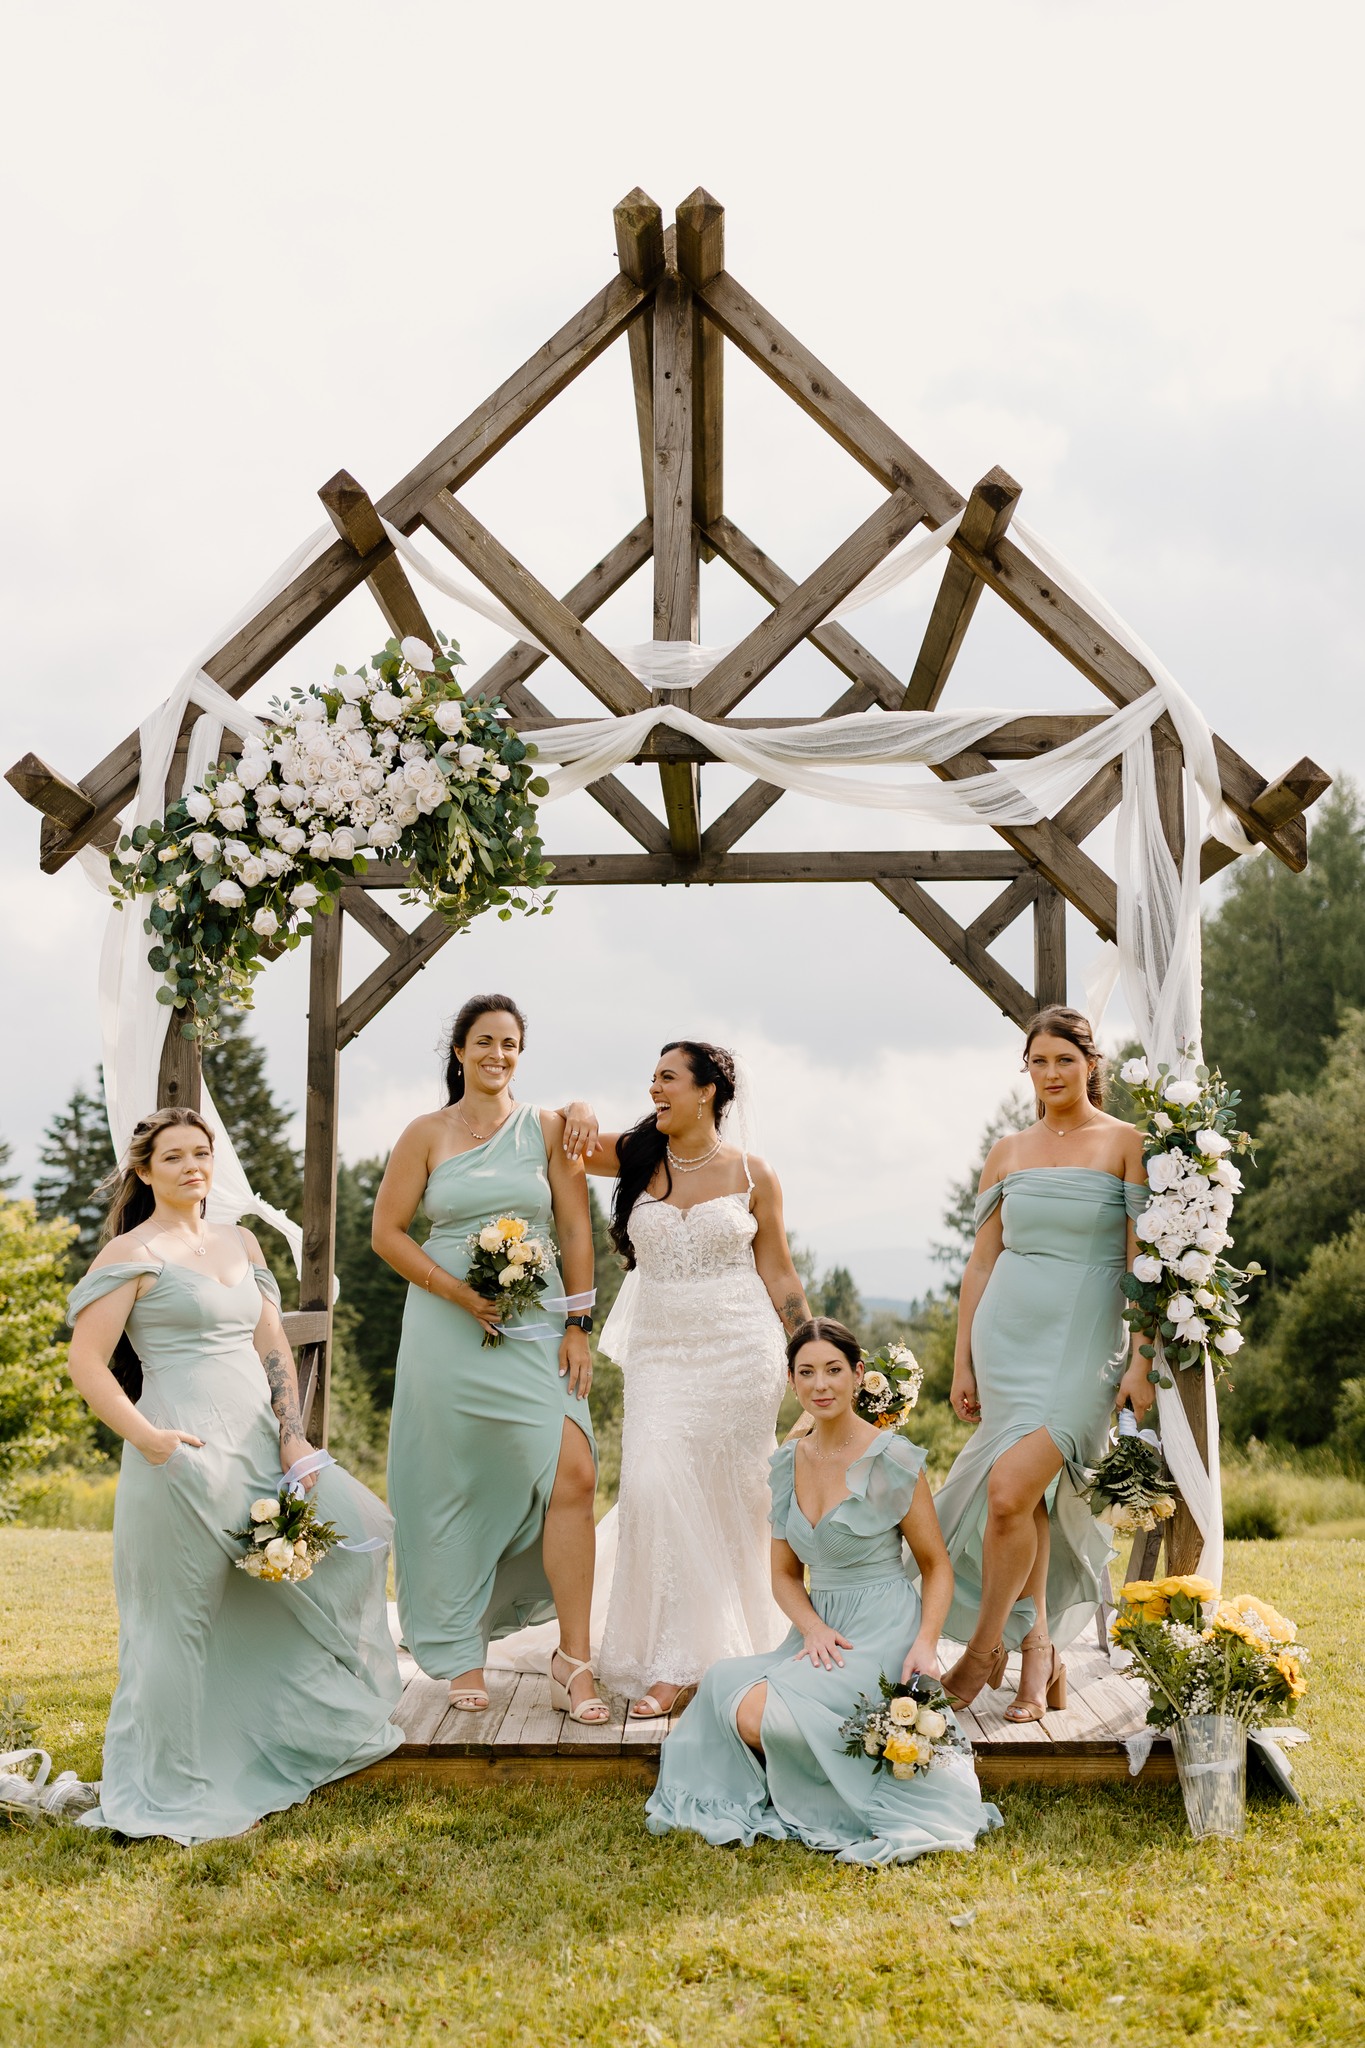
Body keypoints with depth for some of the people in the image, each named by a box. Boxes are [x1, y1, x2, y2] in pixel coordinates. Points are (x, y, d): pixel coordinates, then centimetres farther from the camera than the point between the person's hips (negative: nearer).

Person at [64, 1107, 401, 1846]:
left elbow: (272, 1347, 14)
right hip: (185, 1452, -7)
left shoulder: (241, 1244, 16)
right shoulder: (133, 1254, -4)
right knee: (181, 1617, 0)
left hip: (258, 1445, 7)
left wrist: (291, 1438, 3)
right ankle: (171, 1793, 16)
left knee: (353, 1527, 7)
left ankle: (328, 1724, 24)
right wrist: (144, 1435, -20)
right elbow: (86, 1361, -9)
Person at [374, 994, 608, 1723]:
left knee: (572, 1476, -13)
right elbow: (387, 1232, 2)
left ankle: (573, 1660, -4)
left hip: (536, 1326, 0)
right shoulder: (426, 1134, 4)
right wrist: (458, 1291, -9)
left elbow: (576, 1228, 5)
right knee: (456, 1491, 5)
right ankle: (461, 1652, 21)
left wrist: (578, 1325, -2)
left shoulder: (548, 1128, 6)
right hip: (447, 1328, 0)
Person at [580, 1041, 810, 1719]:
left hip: (739, 1351, -1)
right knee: (653, 1489, -13)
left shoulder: (752, 1175, 1)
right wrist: (578, 1116, -18)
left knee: (730, 1503, 3)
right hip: (660, 1352, 2)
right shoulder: (637, 1157, 6)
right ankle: (671, 1663, -5)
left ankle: (731, 1652, 20)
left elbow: (778, 1274, 6)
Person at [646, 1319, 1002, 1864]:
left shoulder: (892, 1459, -8)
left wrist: (925, 1643, -18)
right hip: (820, 1630, 6)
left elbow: (936, 1565, -2)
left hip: (883, 1635, -5)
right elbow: (785, 1574, 13)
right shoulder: (788, 1461, 8)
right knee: (725, 1684, -24)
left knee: (761, 1714, -26)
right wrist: (813, 1628, -8)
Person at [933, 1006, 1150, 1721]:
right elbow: (981, 1263, 12)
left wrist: (1140, 1361, -11)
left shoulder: (1126, 1144, 0)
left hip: (1084, 1341, -4)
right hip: (1008, 1333, 4)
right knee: (1032, 1500, 4)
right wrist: (962, 1363, 10)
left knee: (1010, 1492, -17)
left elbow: (1142, 1261, -4)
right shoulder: (1008, 1153, 11)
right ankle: (1039, 1654, 17)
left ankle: (986, 1642, 3)